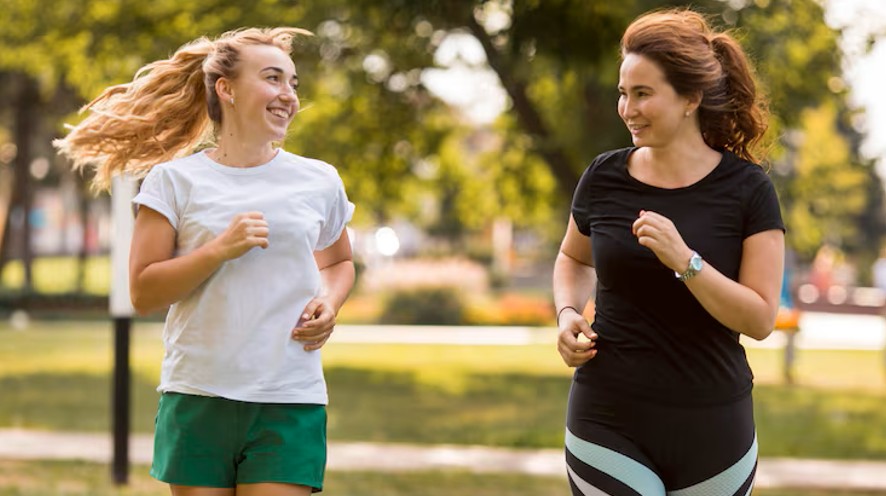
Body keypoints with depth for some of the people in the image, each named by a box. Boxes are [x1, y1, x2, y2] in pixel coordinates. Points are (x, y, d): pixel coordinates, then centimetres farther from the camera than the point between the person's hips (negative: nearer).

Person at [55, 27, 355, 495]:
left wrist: (329, 302, 4)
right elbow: (143, 293, -3)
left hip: (290, 404, 1)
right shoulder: (174, 180, 2)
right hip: (198, 399, -1)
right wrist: (221, 249, -15)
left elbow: (338, 261, 26)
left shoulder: (319, 181, 9)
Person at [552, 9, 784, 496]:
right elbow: (574, 258, 20)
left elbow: (760, 319, -10)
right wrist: (568, 314, 0)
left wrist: (685, 261, -23)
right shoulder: (604, 178, 0)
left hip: (710, 424, -1)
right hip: (608, 421, 1)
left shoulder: (746, 190, -6)